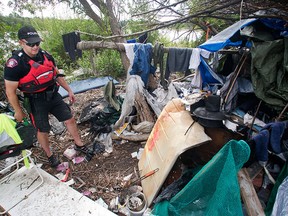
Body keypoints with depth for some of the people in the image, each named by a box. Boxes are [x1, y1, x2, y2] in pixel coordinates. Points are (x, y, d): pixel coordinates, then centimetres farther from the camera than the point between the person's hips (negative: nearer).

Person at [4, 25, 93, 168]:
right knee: (42, 130, 8)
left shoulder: (45, 55, -1)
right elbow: (10, 91, -12)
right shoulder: (15, 63, -18)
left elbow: (57, 74, 11)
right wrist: (18, 111, -5)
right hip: (36, 101, -5)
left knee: (70, 119, 7)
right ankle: (50, 155, 33)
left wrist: (69, 90, 11)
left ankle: (79, 145, 27)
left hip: (53, 95, 5)